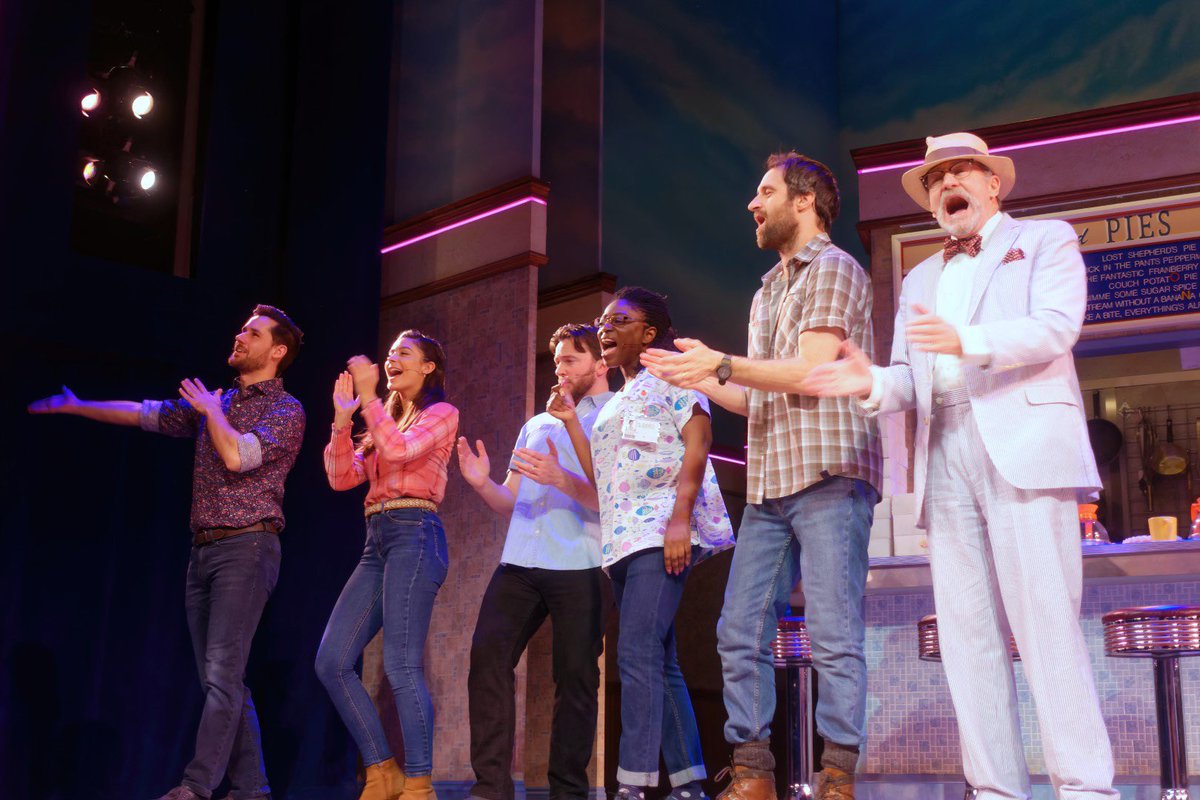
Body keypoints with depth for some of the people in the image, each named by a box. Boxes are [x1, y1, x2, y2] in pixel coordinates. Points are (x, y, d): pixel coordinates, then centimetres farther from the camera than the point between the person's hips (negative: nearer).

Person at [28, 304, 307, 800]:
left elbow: (237, 456, -18)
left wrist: (211, 410, -2)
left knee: (223, 673, -13)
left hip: (246, 546, -8)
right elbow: (145, 414, 24)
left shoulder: (285, 410, -3)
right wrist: (77, 407, 25)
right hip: (203, 550, 8)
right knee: (219, 678, 5)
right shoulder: (215, 403, 19)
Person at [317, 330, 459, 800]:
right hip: (377, 542, 8)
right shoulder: (384, 423, 25)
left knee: (401, 667, -15)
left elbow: (400, 450, -15)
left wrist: (369, 397, -11)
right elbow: (341, 478, 12)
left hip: (414, 536, -8)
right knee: (332, 662, -1)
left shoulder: (441, 414, 5)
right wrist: (343, 418, 4)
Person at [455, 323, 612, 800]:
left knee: (575, 676, -2)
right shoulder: (537, 425, 24)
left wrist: (562, 479, -22)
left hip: (579, 567, -6)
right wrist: (483, 484, 0)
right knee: (488, 657, -6)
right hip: (519, 562, 6)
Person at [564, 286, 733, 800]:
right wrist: (569, 421, 15)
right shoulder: (614, 403, 25)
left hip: (661, 531, -9)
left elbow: (696, 445, -9)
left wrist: (680, 519, -21)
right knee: (658, 663, 7)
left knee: (638, 654, -18)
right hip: (623, 539, 9)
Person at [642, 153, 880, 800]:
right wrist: (695, 379, 16)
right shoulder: (767, 295, 25)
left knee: (833, 636, -7)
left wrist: (724, 364, -9)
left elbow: (811, 371, -12)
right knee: (740, 631, 3)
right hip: (768, 485, 8)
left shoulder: (832, 268, 0)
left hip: (828, 477, -8)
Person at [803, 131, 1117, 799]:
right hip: (945, 453, 5)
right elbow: (910, 381, 17)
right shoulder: (919, 280, 27)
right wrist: (873, 383, -7)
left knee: (1045, 620, -13)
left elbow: (1055, 327, -6)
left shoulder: (1046, 241, 12)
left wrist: (966, 340, -23)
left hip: (1024, 443, -5)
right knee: (968, 631, 0)